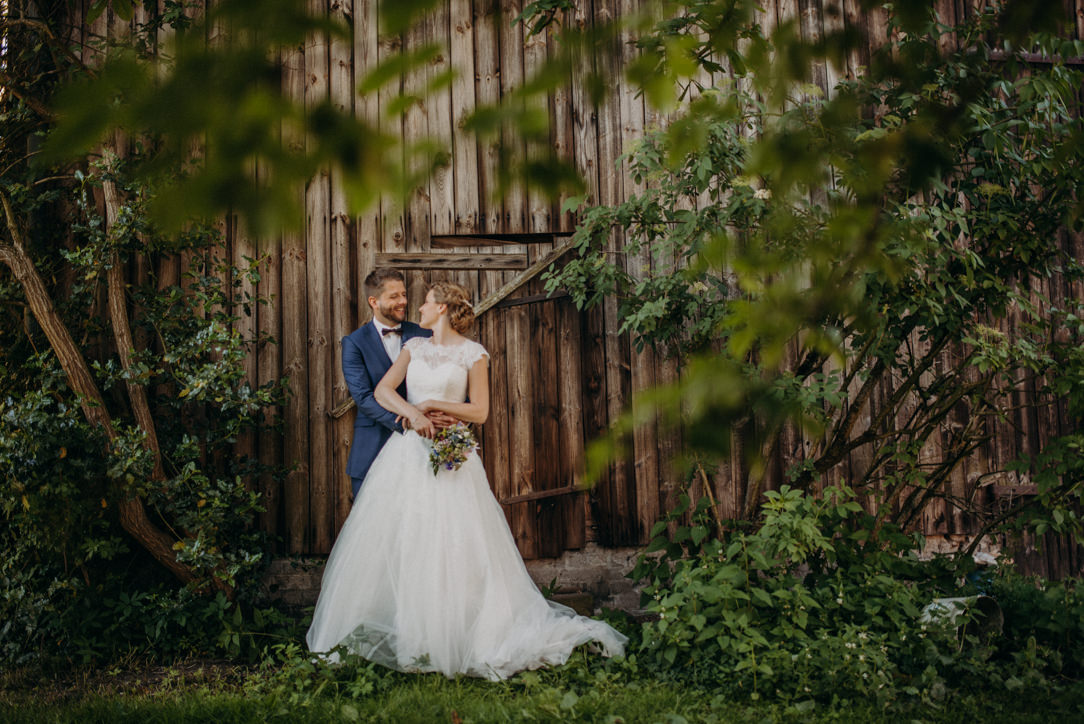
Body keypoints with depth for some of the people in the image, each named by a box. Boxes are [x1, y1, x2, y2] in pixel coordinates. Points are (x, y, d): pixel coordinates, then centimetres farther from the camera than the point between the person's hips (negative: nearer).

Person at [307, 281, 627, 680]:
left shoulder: (473, 354, 0)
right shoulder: (414, 347, 12)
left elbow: (480, 411, -4)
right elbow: (383, 389, 1)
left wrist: (433, 404, -11)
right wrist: (412, 412, -15)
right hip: (406, 455, 5)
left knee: (450, 547, -6)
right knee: (394, 543, 3)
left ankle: (445, 637, 4)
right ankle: (402, 629, 13)